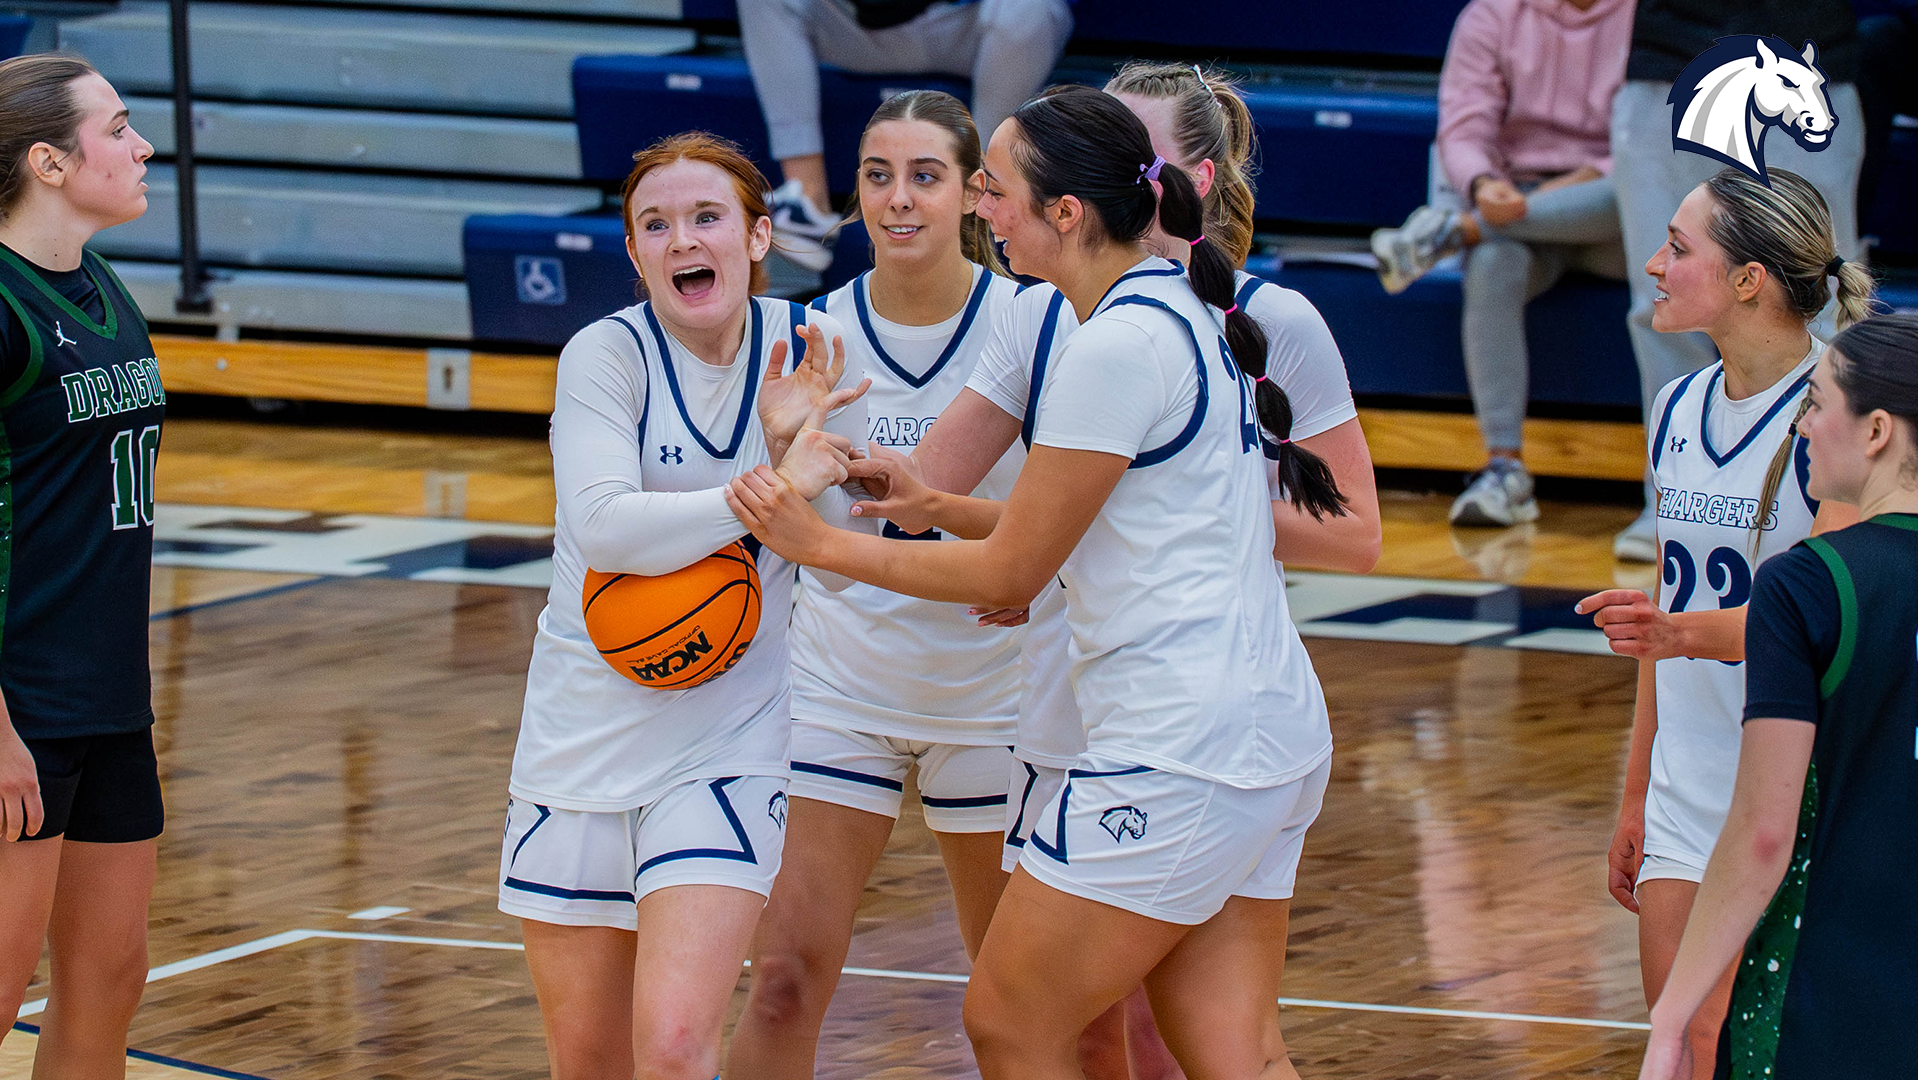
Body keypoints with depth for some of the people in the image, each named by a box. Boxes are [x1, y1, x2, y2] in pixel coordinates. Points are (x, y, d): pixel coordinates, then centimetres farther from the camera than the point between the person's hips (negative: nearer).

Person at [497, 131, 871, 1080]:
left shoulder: (809, 350, -1)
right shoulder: (607, 355, -11)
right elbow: (601, 526, -26)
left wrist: (789, 445, -17)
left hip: (724, 742, 0)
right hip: (583, 740, 0)